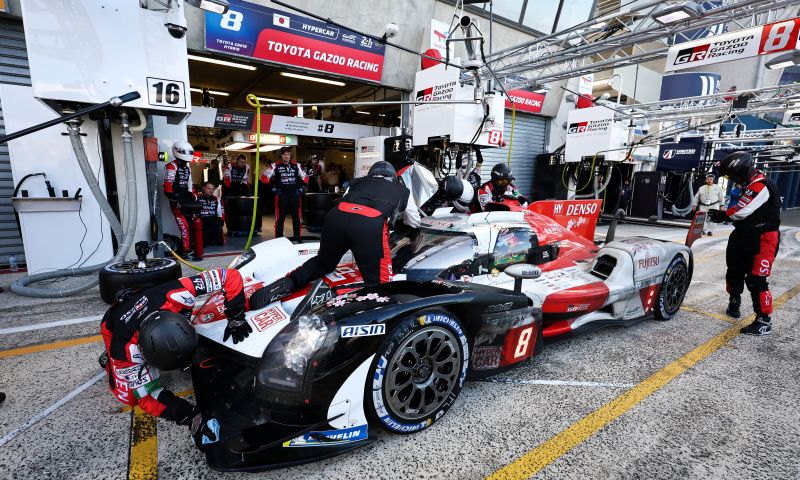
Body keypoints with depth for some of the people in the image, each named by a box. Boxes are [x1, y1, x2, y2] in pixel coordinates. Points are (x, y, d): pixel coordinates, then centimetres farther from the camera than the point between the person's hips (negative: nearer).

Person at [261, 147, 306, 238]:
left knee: (296, 217, 8)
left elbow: (304, 178, 17)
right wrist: (274, 189, -2)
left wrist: (301, 189, 7)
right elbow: (264, 177, 1)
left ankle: (297, 237, 19)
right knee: (280, 217, -2)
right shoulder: (275, 166, -1)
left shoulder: (296, 165, 8)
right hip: (281, 195, -3)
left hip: (295, 195, 3)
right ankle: (278, 238, 6)